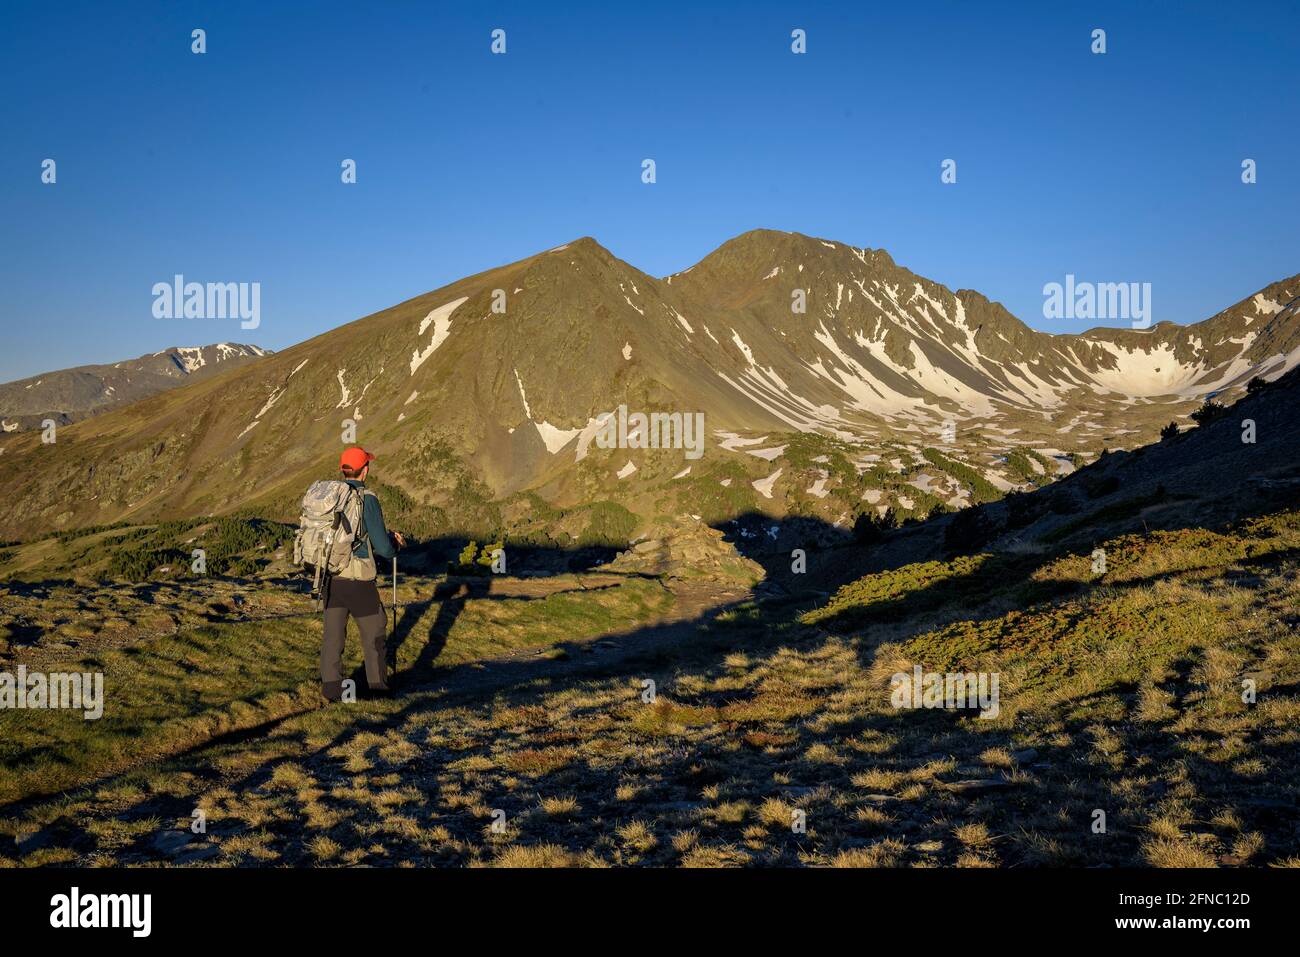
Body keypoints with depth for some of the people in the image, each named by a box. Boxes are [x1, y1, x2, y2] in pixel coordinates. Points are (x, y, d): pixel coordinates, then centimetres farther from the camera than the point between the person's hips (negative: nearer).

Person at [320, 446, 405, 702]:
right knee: (373, 633, 11)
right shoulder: (367, 499, -15)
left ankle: (330, 688, 16)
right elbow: (382, 546, -15)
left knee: (333, 633, 12)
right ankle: (378, 686, 19)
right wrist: (395, 545, 9)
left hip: (331, 575, 5)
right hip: (358, 579, -5)